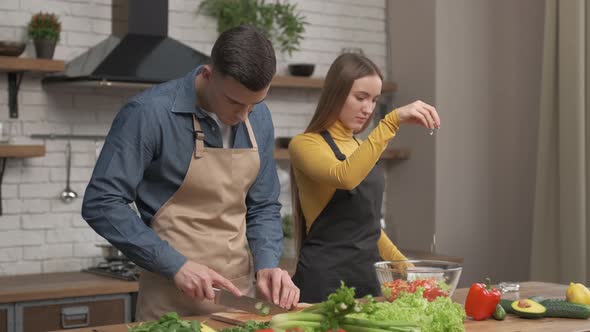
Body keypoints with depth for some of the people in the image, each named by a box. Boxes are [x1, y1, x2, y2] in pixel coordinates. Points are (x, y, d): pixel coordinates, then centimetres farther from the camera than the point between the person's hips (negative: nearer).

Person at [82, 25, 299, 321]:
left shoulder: (259, 119, 1)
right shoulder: (150, 112, -16)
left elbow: (263, 207, 9)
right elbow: (102, 203, -16)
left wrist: (267, 263, -8)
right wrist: (175, 264, -20)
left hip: (239, 294, 5)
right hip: (172, 300, -5)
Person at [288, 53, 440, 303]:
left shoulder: (360, 148, 15)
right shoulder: (305, 144, -9)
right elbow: (346, 177, -31)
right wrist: (393, 121, -33)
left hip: (368, 275, 7)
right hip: (325, 279, -7)